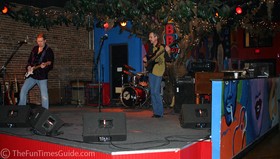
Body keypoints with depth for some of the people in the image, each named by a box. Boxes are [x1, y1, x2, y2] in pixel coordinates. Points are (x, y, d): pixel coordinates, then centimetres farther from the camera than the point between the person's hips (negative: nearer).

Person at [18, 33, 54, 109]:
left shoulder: (49, 51, -6)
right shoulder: (35, 49, 11)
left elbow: (51, 66, -11)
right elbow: (29, 60, 24)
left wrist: (45, 66, -31)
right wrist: (28, 66, 5)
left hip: (42, 76, -6)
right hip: (31, 75, 6)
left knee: (44, 96, -11)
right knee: (23, 91, 5)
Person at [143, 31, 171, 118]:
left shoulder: (162, 47, -10)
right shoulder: (150, 47, 12)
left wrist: (168, 52, -35)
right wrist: (145, 59, 8)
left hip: (158, 71, -7)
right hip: (150, 71, 7)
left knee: (156, 92, -12)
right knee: (152, 92, 8)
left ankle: (160, 112, -1)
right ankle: (156, 112, 15)